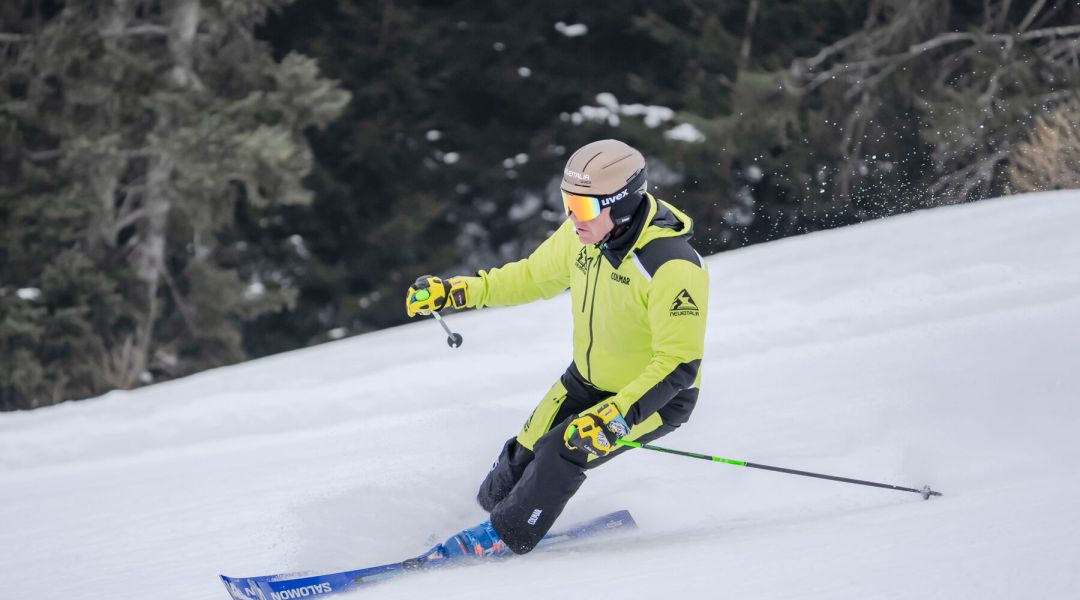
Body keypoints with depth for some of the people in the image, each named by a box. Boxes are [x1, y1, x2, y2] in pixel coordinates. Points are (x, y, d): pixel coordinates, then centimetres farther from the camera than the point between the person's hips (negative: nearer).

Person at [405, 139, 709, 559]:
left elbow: (680, 366, -33)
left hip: (656, 396, -6)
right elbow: (535, 276, 6)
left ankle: (505, 538, -2)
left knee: (563, 452, -21)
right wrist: (459, 291, -4)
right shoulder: (583, 234, -14)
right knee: (525, 452, 6)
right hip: (589, 379, 7)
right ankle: (491, 508, 35)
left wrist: (614, 417, -43)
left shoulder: (673, 268, -35)